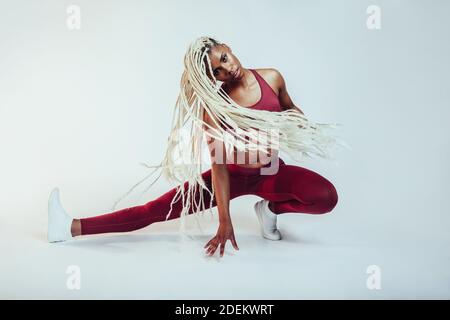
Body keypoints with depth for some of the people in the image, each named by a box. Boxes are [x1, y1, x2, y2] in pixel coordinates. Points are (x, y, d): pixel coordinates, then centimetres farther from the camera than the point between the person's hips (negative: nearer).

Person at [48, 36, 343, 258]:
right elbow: (219, 163, -21)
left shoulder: (272, 77, -9)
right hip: (233, 174, -2)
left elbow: (290, 109, 15)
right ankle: (73, 227, -4)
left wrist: (310, 129, -5)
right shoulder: (213, 104, -17)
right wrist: (225, 222, -24)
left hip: (271, 172, 3)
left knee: (327, 197, -25)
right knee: (158, 209, -10)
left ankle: (269, 208, 1)